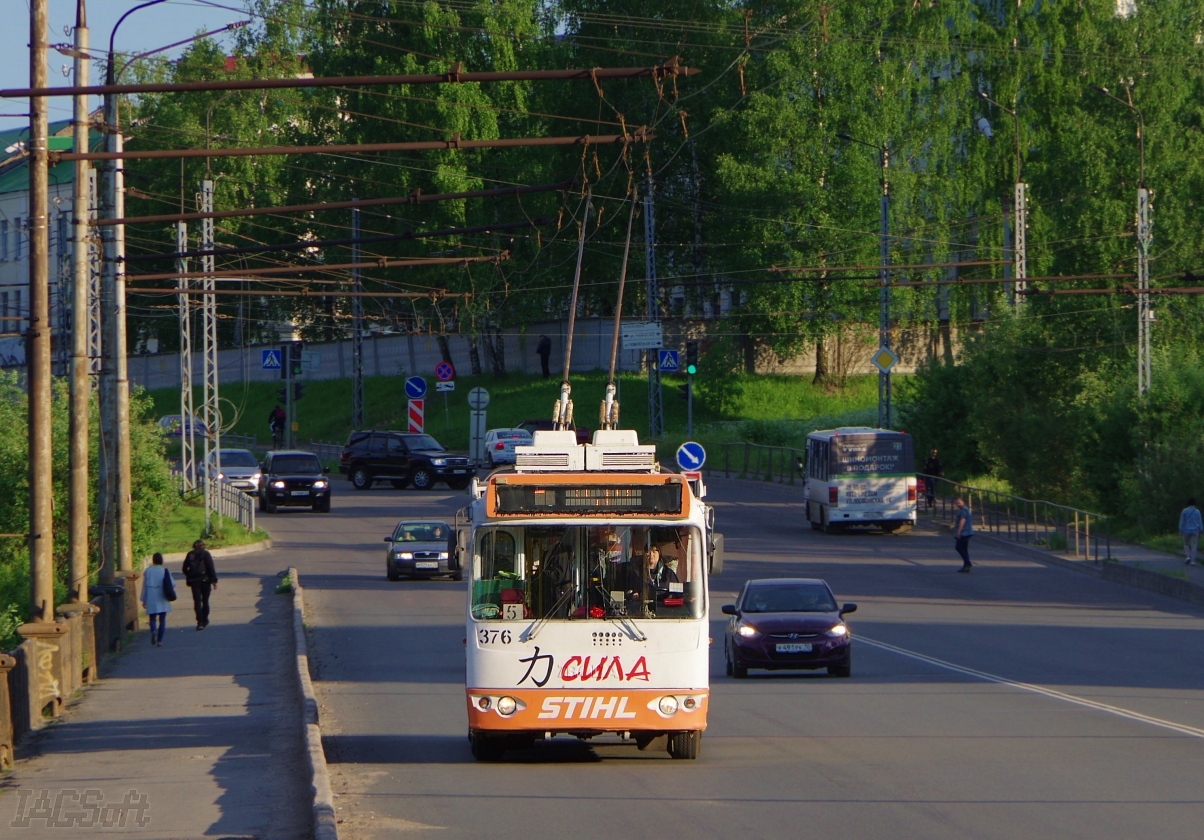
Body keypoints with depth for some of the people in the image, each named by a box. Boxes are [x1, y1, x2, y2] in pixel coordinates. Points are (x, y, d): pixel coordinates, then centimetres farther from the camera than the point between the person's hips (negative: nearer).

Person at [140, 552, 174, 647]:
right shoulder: (165, 571, -4)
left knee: (152, 618, 7)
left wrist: (143, 600, 10)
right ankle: (160, 640, 2)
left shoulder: (148, 571, -2)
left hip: (151, 600, 0)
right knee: (162, 620, 7)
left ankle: (153, 631, -25)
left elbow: (145, 586, 2)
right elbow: (172, 584, -2)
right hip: (162, 600, 0)